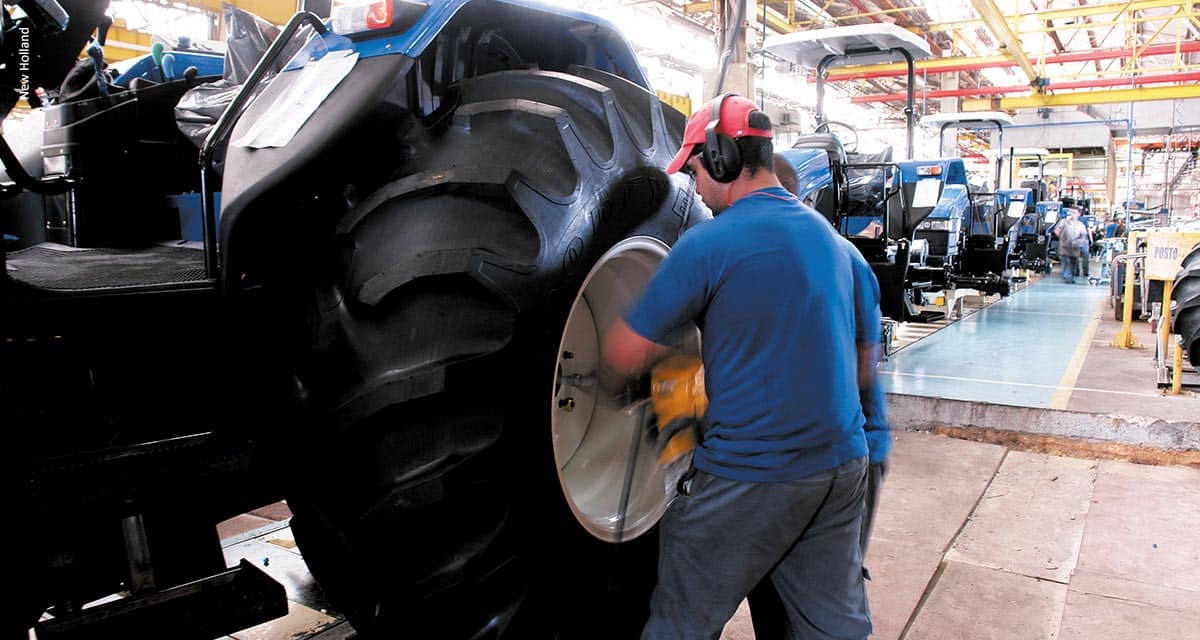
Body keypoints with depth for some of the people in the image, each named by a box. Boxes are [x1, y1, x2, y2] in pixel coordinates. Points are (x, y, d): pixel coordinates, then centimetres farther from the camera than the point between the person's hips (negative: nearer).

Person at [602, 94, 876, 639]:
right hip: (843, 466, 7)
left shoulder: (709, 243, -14)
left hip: (751, 475, -7)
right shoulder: (833, 240, 8)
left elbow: (621, 359, -13)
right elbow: (864, 358, 17)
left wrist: (670, 343, 7)